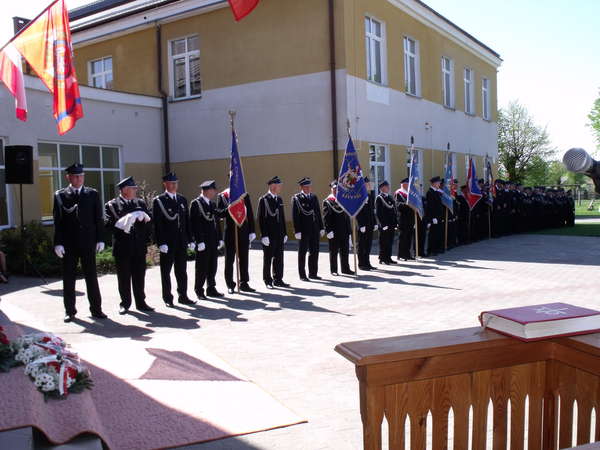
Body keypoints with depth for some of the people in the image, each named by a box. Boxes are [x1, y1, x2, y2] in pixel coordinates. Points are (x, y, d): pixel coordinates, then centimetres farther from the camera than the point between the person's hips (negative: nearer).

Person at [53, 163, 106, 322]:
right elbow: (57, 221, 0)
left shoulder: (92, 194, 7)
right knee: (68, 278, 6)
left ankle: (96, 309, 12)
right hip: (68, 243, 0)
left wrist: (100, 239, -2)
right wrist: (58, 243, -7)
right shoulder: (60, 195, 4)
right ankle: (70, 311, 15)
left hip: (88, 242, 0)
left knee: (92, 276, 5)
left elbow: (99, 218, 5)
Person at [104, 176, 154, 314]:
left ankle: (140, 303, 19)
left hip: (139, 247, 3)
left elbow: (149, 222, 9)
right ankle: (125, 304, 19)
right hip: (122, 248, -3)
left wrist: (147, 239, -3)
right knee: (124, 278, 7)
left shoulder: (141, 203, 9)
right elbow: (108, 225, -11)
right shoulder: (111, 205, -2)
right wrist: (122, 224, -22)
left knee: (139, 277, 8)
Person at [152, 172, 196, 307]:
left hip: (181, 242, 5)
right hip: (167, 243, -5)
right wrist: (161, 243, -15)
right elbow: (157, 223, -9)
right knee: (166, 271, 5)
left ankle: (183, 296, 18)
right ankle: (167, 298, 14)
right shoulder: (158, 201, -5)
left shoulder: (182, 199, 12)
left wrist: (190, 240, 9)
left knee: (182, 271, 10)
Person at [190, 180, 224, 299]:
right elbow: (194, 224, -14)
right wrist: (199, 241, -17)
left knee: (212, 267, 12)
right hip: (203, 242, -7)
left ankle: (211, 289, 22)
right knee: (202, 267, 0)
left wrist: (220, 239, 14)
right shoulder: (196, 203, -9)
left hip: (214, 241, 7)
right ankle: (199, 291, 10)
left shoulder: (212, 203, 14)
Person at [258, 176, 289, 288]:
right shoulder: (263, 200, -8)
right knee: (268, 258, 3)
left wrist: (285, 233, 14)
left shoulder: (279, 199, 12)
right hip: (269, 236, -6)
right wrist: (264, 235, -16)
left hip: (279, 235, 6)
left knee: (279, 258, 10)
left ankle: (278, 280, 18)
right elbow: (261, 219, -11)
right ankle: (268, 281, 12)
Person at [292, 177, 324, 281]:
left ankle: (313, 273, 21)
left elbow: (318, 213, 15)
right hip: (304, 230, -6)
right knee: (303, 252, 3)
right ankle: (302, 275, 10)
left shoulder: (314, 197, 12)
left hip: (314, 229, 6)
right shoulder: (296, 198, -5)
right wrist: (297, 231, -15)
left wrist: (321, 228, 11)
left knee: (314, 251, 10)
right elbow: (295, 216, -9)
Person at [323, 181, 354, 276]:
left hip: (344, 231, 5)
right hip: (334, 231, -5)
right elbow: (326, 217, -9)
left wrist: (349, 229, 12)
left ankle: (345, 269, 20)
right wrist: (329, 230, -16)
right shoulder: (327, 201, -4)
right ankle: (334, 270, 13)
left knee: (345, 250, 10)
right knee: (334, 251, 4)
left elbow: (347, 215, 16)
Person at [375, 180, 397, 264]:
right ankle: (382, 259, 5)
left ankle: (388, 258, 18)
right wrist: (383, 224, -17)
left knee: (390, 242, 10)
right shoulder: (379, 198, -7)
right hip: (384, 225, -7)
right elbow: (378, 213, -12)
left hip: (391, 224, 7)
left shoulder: (390, 197, 17)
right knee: (384, 242, -2)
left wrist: (395, 223, 13)